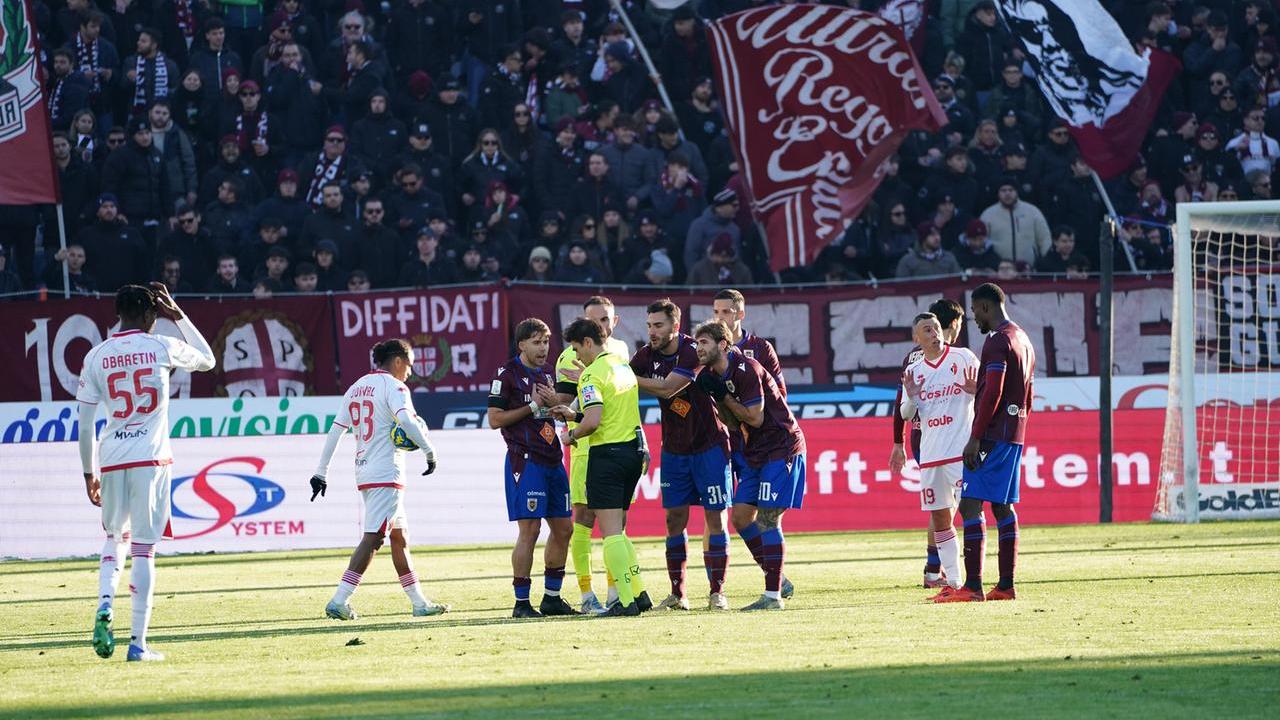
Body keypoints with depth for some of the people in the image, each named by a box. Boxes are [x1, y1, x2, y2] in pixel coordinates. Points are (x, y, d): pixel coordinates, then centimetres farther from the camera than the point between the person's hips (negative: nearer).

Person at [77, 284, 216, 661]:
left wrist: (89, 473, 14)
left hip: (111, 460, 2)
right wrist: (178, 317, 23)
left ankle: (105, 603, -4)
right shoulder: (162, 347, -1)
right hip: (151, 459, -2)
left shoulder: (96, 357, 3)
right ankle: (138, 642, -3)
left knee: (115, 537, 22)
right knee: (143, 548, 0)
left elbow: (85, 423, 4)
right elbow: (207, 360, 20)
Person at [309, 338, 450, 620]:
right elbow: (406, 419, -26)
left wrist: (321, 472, 17)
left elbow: (335, 431, 15)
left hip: (364, 472, 9)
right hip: (386, 473, -9)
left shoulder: (356, 388, 16)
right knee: (372, 538, -11)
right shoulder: (393, 387, -8)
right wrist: (428, 449, -16)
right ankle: (339, 601, -19)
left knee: (399, 536, 15)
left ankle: (419, 603, 19)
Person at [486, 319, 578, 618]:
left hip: (552, 460, 8)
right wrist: (533, 406, -11)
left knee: (563, 528, 8)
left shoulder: (545, 374, 17)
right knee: (529, 529, -11)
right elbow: (495, 419, -10)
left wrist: (554, 403, 3)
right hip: (525, 460, -8)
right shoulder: (507, 374, -6)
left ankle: (552, 598, 17)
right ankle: (521, 602, -7)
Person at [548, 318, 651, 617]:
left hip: (607, 453, -9)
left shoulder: (592, 375, -14)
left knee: (611, 532, -7)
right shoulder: (623, 366, 14)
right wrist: (574, 415, 20)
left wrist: (571, 435, -4)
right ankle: (639, 593, 12)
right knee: (617, 530, 16)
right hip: (634, 449, 9)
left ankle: (627, 601, -11)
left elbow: (593, 421, -23)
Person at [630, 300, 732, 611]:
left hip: (709, 445, -5)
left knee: (715, 516, -4)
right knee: (674, 518, 0)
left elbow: (666, 389, -28)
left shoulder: (693, 352, -19)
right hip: (674, 450, 5)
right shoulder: (647, 355, -1)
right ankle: (677, 594, 3)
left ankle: (717, 592, -1)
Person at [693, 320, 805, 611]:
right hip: (755, 453, 9)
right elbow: (734, 423, 9)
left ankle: (773, 595, -10)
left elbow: (755, 418, -19)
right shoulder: (715, 376, 8)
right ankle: (776, 579, 15)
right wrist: (713, 397, -5)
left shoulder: (746, 370, -19)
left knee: (767, 519, -12)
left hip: (781, 447, -9)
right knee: (741, 516, 4)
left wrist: (723, 396, -13)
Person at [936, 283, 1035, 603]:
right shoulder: (1023, 340, 18)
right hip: (1015, 435, 10)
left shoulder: (997, 341, -13)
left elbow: (992, 393, -21)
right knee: (1003, 506, 11)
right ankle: (1006, 585, 9)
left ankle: (972, 585, -17)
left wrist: (975, 438, -20)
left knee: (970, 504, -11)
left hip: (991, 434, -10)